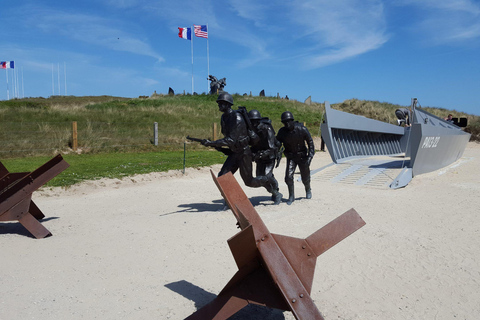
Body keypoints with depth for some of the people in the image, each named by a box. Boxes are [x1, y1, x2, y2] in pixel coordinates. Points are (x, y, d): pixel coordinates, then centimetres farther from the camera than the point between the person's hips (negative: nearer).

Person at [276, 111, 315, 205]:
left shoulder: (302, 129, -21)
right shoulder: (282, 132, -16)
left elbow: (310, 142, -11)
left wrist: (310, 156, -18)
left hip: (302, 156, -1)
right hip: (291, 157, 1)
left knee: (305, 178, 11)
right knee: (289, 176, -14)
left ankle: (308, 190, 44)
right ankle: (291, 196, 5)